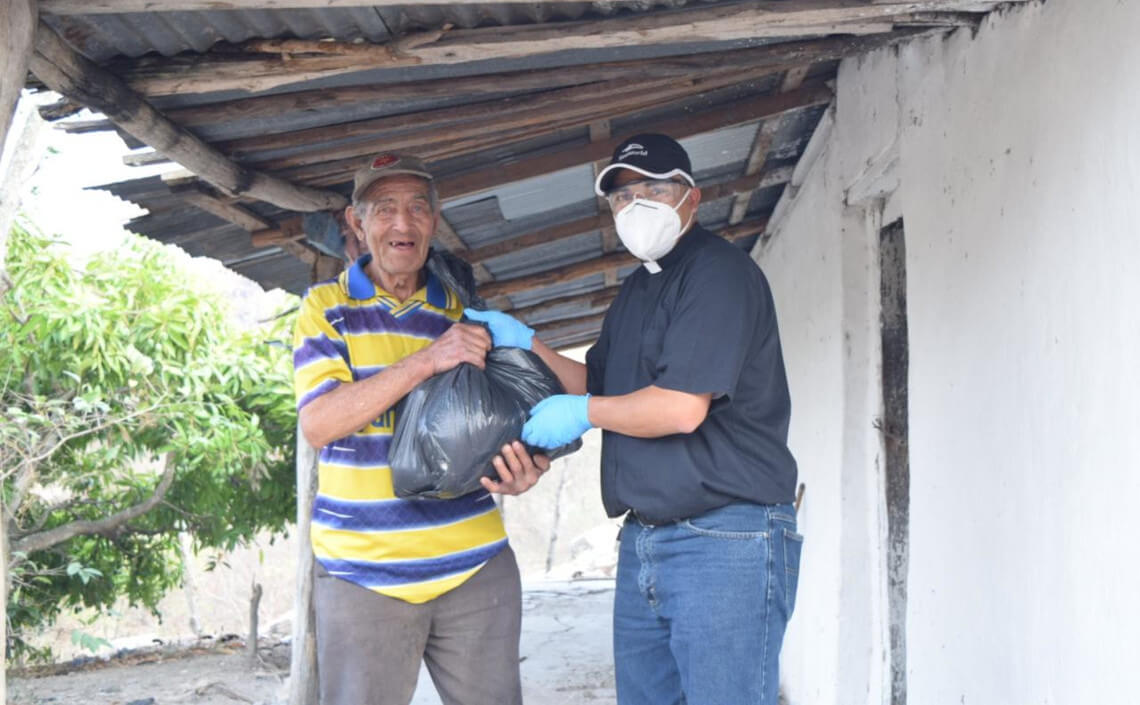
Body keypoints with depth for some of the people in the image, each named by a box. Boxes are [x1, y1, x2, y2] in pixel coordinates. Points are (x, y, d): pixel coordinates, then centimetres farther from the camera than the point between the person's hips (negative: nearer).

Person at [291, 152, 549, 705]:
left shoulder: (462, 314, 11)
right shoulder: (326, 307, 2)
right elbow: (318, 423, -13)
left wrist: (516, 472, -9)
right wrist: (426, 360, -22)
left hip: (476, 567, 3)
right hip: (362, 573, -2)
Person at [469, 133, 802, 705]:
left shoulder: (719, 272, -11)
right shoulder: (635, 291, 20)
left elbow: (681, 408, -21)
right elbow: (596, 384, 27)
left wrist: (583, 412, -7)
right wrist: (526, 344, 12)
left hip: (724, 541, -9)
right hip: (642, 543, 9)